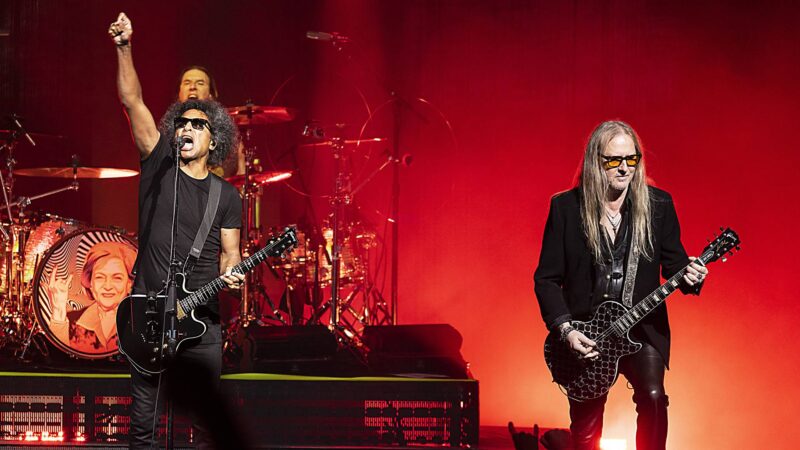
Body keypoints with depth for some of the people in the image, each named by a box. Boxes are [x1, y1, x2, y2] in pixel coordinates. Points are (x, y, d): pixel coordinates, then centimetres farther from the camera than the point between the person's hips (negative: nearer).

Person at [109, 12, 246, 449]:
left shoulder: (227, 196, 8)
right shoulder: (158, 166, 4)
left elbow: (229, 250, 9)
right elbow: (132, 100, -3)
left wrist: (230, 273, -14)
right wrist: (124, 47, -13)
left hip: (201, 318, 1)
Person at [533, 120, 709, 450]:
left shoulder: (658, 205, 0)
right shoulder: (566, 207, -4)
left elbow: (673, 262, 5)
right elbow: (546, 278, -1)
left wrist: (688, 276, -19)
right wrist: (565, 329, -12)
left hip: (642, 329, 0)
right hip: (584, 335, 0)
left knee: (653, 396, -25)